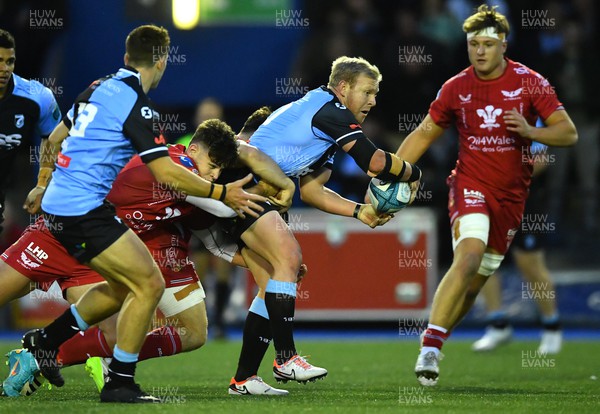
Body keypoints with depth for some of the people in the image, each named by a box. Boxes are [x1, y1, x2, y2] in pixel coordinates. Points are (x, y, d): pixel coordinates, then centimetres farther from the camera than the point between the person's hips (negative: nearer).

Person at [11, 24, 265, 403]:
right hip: (83, 211, -10)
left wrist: (45, 184, 40)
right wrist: (222, 194, -10)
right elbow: (166, 174, -18)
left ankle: (47, 340, 26)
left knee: (124, 287, 18)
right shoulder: (135, 105, -15)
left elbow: (56, 137, 25)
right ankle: (120, 383, -3)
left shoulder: (99, 89, 12)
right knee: (150, 284, -7)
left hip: (59, 203, 10)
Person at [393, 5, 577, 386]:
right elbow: (423, 134, 11)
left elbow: (569, 133, -5)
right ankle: (430, 345, -26)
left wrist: (529, 131, -23)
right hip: (471, 185, -2)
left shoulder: (530, 83, -4)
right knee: (469, 257, -26)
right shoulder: (456, 89, -1)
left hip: (512, 195, 2)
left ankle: (435, 345, 20)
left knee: (476, 282, 4)